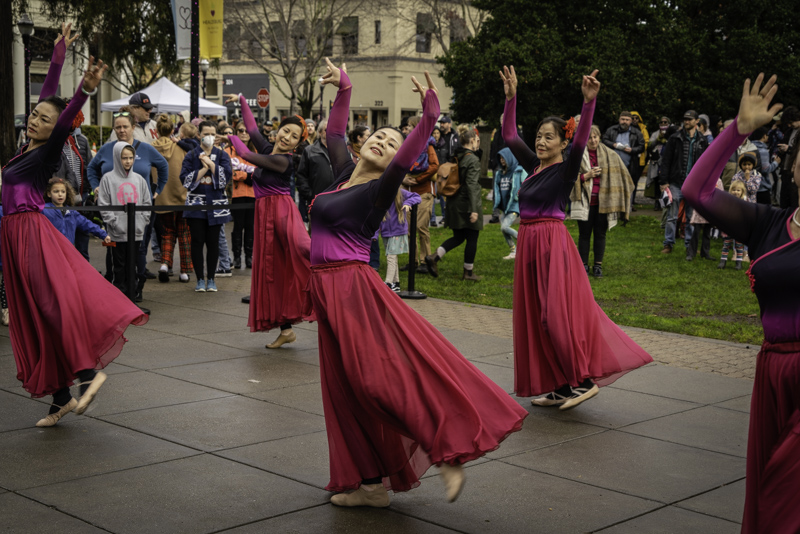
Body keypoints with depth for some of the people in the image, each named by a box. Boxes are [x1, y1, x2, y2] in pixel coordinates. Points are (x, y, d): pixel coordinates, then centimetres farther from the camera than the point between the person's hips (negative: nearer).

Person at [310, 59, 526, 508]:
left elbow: (407, 158, -24)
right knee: (348, 390, 8)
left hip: (355, 288, -8)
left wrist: (428, 117, -36)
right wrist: (343, 90, 19)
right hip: (328, 290, 8)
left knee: (389, 373, -18)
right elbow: (335, 133, 26)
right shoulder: (345, 173, 13)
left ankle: (449, 453, -15)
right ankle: (371, 483, 14)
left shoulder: (379, 188, -6)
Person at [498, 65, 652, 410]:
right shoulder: (534, 166, 12)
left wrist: (589, 102, -33)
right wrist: (511, 97, 7)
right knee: (534, 315, 8)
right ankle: (557, 387, 15)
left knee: (558, 311, -10)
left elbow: (581, 140, -22)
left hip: (552, 242, -8)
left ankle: (584, 379, -1)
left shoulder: (566, 170, -6)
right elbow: (509, 136, 14)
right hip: (528, 242, 8)